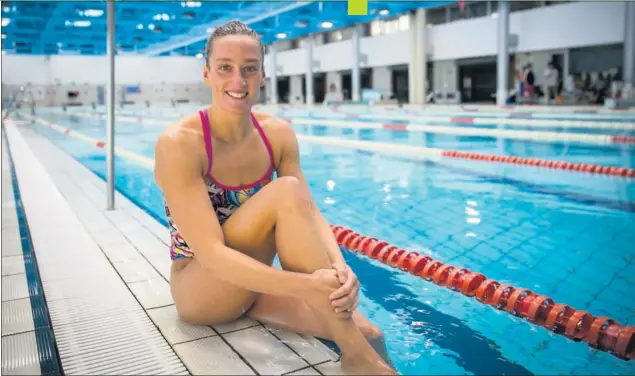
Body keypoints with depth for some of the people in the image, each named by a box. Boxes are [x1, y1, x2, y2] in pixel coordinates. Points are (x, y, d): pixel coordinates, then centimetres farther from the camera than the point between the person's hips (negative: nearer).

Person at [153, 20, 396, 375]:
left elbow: (310, 213, -10)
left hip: (254, 282, 5)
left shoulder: (278, 133, -4)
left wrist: (340, 268, -31)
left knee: (366, 332, -17)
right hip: (200, 290, -4)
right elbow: (212, 254, -27)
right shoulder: (178, 143, -21)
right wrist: (304, 286, -37)